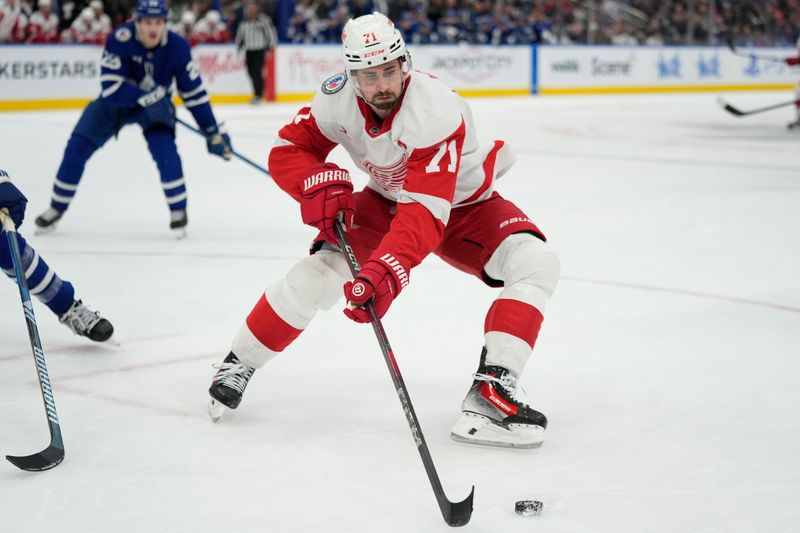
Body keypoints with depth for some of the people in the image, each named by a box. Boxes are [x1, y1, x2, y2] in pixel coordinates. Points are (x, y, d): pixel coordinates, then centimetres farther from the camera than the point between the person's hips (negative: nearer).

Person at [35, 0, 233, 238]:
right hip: (114, 102, 0)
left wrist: (213, 132, -16)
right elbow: (110, 86, -32)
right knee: (78, 146, -4)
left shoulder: (177, 46, -23)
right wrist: (146, 97, -43)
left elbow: (194, 91, -16)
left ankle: (178, 210, -8)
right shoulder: (120, 39, -30)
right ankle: (57, 208, 15)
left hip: (156, 104, 0)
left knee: (164, 147, -25)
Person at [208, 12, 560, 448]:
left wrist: (386, 271, -58)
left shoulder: (437, 112, -37)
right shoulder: (337, 99, -21)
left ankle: (490, 393, -33)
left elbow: (427, 212, -44)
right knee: (317, 272, -17)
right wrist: (320, 184, -29)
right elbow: (288, 150, -7)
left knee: (536, 263, -29)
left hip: (464, 205, -3)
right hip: (387, 202, 3)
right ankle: (237, 365, 6)